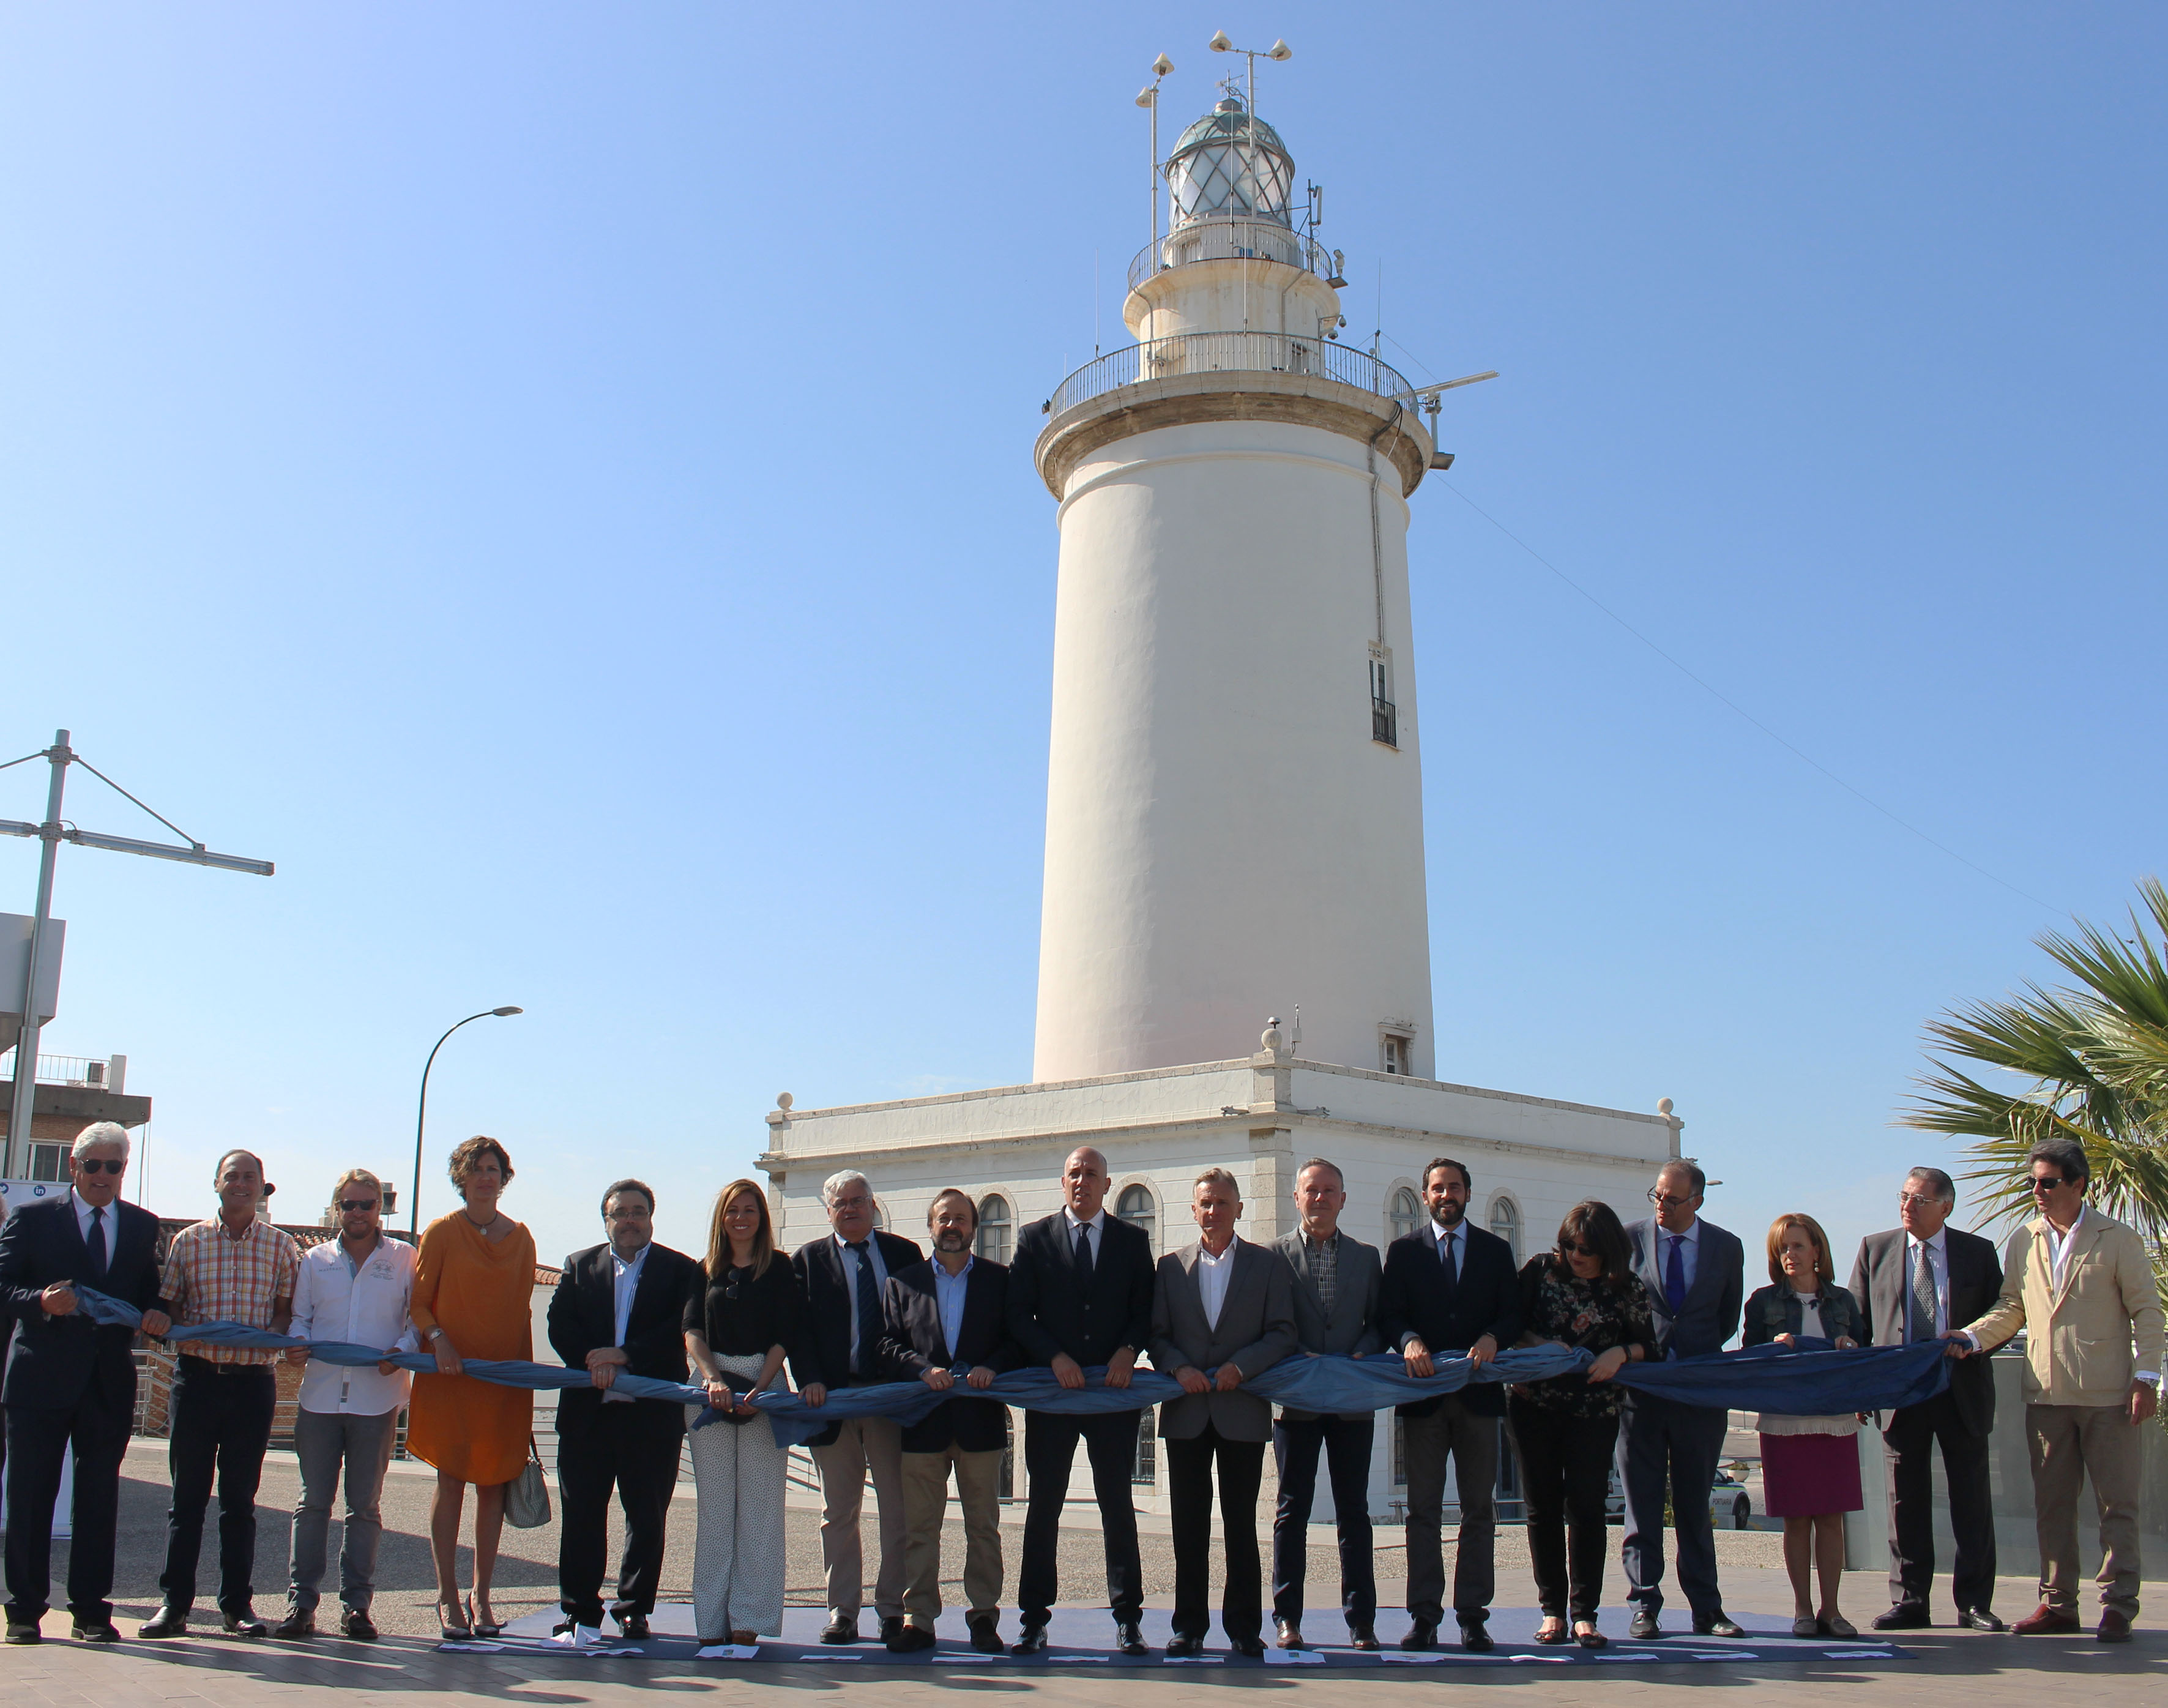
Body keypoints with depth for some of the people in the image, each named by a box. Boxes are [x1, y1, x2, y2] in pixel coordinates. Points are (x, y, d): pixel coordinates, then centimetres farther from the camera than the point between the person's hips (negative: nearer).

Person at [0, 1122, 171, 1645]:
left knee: (99, 1497, 6)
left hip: (110, 1381, 2)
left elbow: (151, 1290, 13)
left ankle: (91, 1609, 14)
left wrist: (156, 1315, -8)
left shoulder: (143, 1226, 11)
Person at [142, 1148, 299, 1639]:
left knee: (240, 1498, 5)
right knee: (187, 1493, 2)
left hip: (254, 1380, 0)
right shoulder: (187, 1242, 5)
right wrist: (181, 1330, -11)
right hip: (197, 1374, 0)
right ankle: (173, 1602, 9)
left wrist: (276, 1333, -10)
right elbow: (166, 1304, 9)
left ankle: (237, 1603, 13)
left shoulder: (281, 1247, 5)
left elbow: (290, 1307, 10)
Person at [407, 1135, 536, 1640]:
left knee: (493, 1483, 4)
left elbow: (522, 1310, 11)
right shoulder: (442, 1232, 1)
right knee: (451, 1479, -3)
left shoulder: (520, 1238, 9)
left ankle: (482, 1596, 13)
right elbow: (418, 1301, 1)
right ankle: (447, 1595, 5)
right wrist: (437, 1339, -16)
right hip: (451, 1373, -3)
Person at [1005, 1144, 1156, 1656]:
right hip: (1051, 1389, 0)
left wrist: (1127, 1352, -12)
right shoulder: (1034, 1239, 7)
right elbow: (1019, 1315, 1)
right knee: (1043, 1505, 3)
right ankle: (1034, 1619, 10)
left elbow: (1146, 1310, 6)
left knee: (1118, 1504, 4)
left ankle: (1127, 1619, 10)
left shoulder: (1133, 1240, 9)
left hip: (1114, 1388, 0)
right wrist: (1055, 1358, -12)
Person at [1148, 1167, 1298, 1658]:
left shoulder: (1268, 1264, 6)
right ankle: (1189, 1626, 12)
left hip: (1243, 1410, -2)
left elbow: (1284, 1334, -1)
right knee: (1189, 1524, 4)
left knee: (1242, 1523, 2)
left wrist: (1241, 1366, -14)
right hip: (1187, 1411, 2)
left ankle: (1244, 1627, 10)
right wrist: (1178, 1368, -10)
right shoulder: (1171, 1266, 11)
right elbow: (1156, 1335, 8)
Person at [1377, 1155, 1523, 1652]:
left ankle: (1473, 1616, 9)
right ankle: (1424, 1616, 5)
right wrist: (1410, 1341, -20)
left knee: (1480, 1509, 3)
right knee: (1423, 1509, 2)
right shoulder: (1403, 1251, 8)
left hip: (1479, 1392, 1)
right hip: (1424, 1393, -1)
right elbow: (1388, 1314, 0)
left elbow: (1513, 1315, 4)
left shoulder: (1496, 1251, 11)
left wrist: (1492, 1338, -17)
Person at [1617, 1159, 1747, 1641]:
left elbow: (1730, 1317, 12)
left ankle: (1706, 1608, 15)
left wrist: (1697, 1357, 1)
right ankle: (1644, 1606, 7)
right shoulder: (1628, 1238, 0)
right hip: (1639, 1386, -1)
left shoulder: (1727, 1247, 4)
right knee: (1642, 1502, 2)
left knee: (1695, 1503, 8)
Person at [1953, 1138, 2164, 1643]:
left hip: (2108, 1394, -4)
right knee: (2051, 1505, 8)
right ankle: (2058, 1604, 16)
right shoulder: (2023, 1242, 9)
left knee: (2117, 1504, 1)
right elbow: (2011, 1308, 11)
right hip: (2046, 1394, 4)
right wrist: (1971, 1337, -5)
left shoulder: (2118, 1239, 0)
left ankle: (2118, 1608, 8)